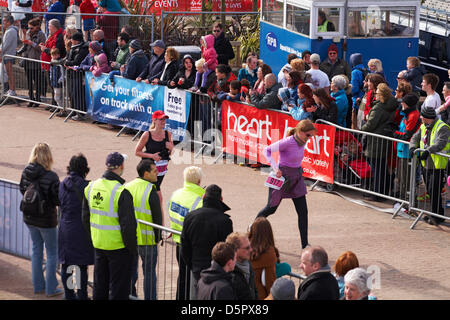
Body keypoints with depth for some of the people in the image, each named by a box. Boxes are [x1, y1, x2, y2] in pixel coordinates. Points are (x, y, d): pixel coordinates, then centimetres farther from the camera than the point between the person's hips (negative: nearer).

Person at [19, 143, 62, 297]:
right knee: (52, 253, 10)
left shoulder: (26, 172, -8)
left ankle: (38, 285, 27)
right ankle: (51, 288, 14)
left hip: (30, 218, 5)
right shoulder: (51, 177, -24)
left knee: (36, 250, 20)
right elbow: (58, 200, -18)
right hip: (47, 219, -5)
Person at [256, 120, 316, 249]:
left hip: (297, 178, 6)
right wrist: (276, 168, -23)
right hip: (283, 176, -6)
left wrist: (298, 170, 13)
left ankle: (305, 244, 3)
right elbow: (267, 150, -16)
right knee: (271, 208, 11)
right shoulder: (287, 142, -23)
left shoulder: (302, 142, -1)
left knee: (303, 211, 0)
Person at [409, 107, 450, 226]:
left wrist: (428, 151, -42)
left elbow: (440, 143, -28)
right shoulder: (424, 126, 12)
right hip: (426, 164, 8)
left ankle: (437, 216, -2)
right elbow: (416, 137, 12)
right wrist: (413, 147, -10)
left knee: (434, 191, -10)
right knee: (429, 191, 13)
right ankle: (434, 214, 23)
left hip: (438, 166, -8)